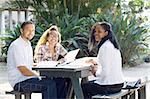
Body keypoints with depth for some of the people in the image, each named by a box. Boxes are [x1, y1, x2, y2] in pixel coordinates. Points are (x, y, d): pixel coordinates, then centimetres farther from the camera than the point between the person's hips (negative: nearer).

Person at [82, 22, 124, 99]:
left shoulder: (105, 47, -20)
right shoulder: (111, 44, 10)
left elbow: (105, 72, -25)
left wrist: (95, 72, -7)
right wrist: (96, 61, 14)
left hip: (109, 86, -9)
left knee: (83, 87, 11)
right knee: (88, 84, 28)